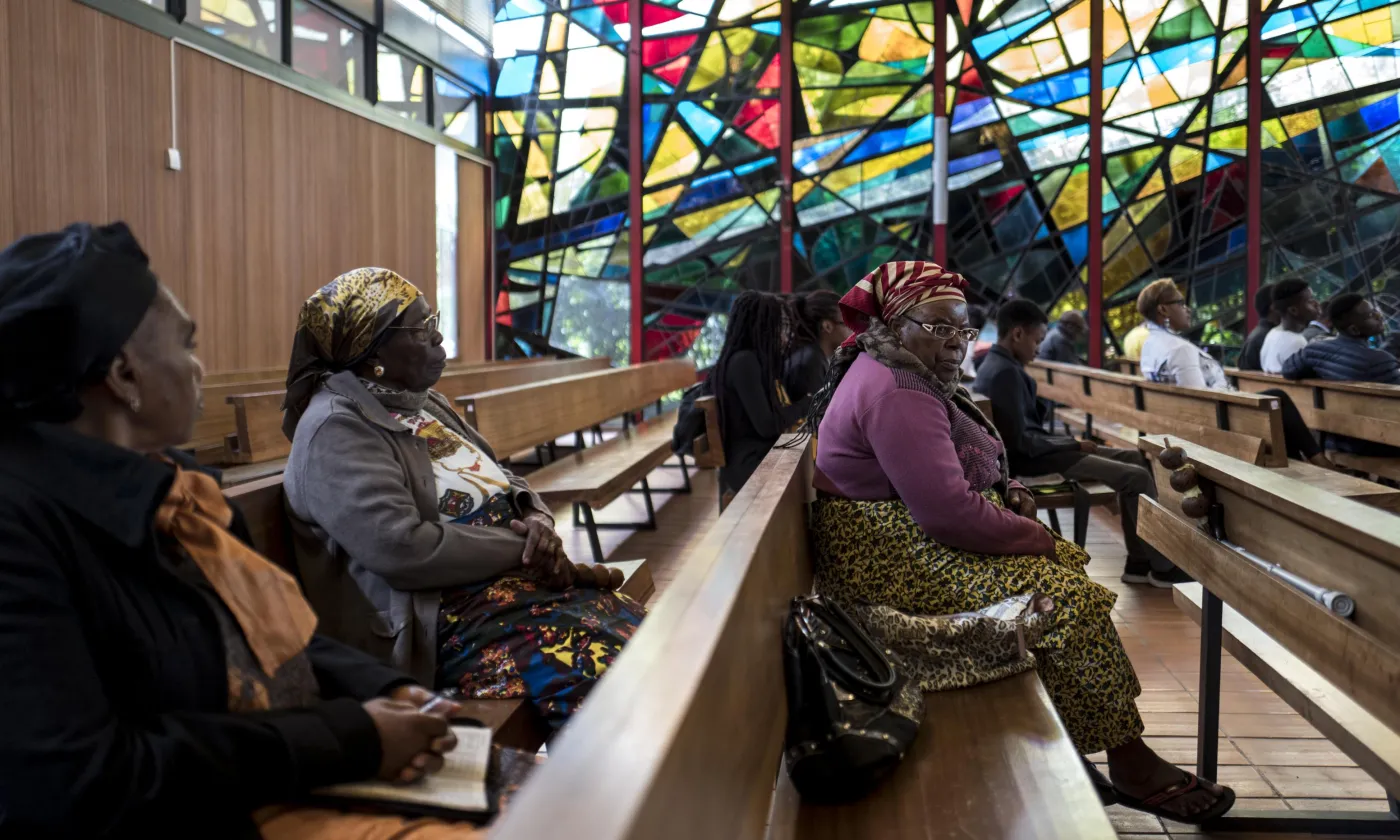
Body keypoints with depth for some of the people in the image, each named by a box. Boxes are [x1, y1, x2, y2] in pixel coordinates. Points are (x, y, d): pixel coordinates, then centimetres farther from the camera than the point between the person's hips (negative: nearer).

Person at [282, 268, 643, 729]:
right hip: (442, 615, -9)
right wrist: (521, 548, -14)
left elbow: (503, 482, 22)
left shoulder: (423, 403, 18)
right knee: (604, 672, -29)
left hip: (516, 577, 9)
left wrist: (538, 520, -1)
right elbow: (403, 549, -22)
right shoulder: (337, 430, -11)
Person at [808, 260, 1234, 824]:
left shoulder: (901, 376, 14)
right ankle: (1130, 766, -5)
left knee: (1067, 565, 10)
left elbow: (945, 475, 24)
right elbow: (947, 511, -28)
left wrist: (1003, 491, 4)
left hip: (919, 534, 11)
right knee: (1070, 597, -16)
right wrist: (1034, 537, -14)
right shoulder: (896, 395, -22)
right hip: (898, 559, -11)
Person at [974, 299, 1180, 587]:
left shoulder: (995, 366, 11)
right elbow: (1021, 440, -23)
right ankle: (1162, 567, 2)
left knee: (1132, 458, 12)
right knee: (1138, 477, -13)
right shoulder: (1006, 372, -21)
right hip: (1030, 459, -11)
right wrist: (1075, 445, -12)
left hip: (1032, 450, 11)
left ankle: (1139, 563, 11)